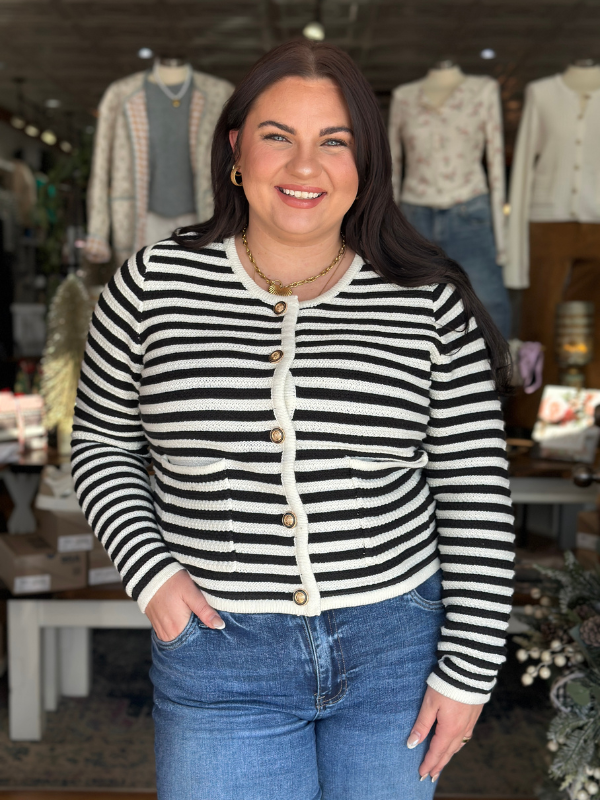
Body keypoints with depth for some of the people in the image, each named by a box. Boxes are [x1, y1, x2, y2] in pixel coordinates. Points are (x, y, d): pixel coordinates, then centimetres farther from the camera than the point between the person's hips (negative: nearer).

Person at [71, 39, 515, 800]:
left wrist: (467, 669, -2)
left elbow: (475, 495, -2)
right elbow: (102, 443, 7)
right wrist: (150, 570, -7)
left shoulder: (428, 303, -6)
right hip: (217, 657, 0)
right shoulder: (153, 285, -4)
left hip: (396, 649, 1)